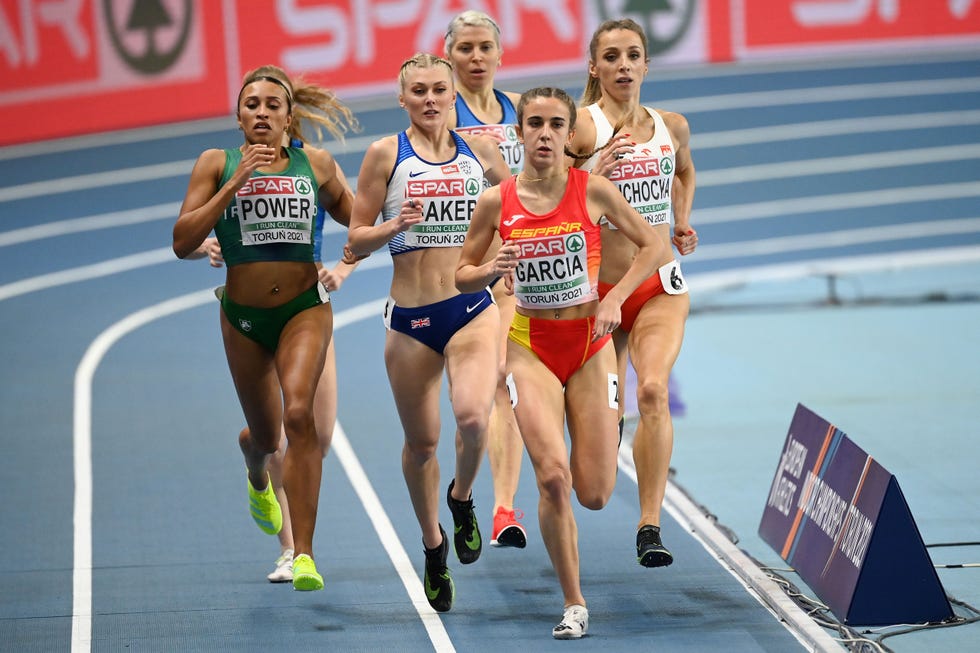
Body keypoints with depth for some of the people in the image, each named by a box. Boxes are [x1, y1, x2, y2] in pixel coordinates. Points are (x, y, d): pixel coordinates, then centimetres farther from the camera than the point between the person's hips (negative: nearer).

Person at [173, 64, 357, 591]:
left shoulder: (316, 164, 1)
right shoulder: (217, 165, -2)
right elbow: (183, 242, -11)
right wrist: (236, 183, -18)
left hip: (304, 308, -1)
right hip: (244, 315, 1)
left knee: (298, 413, -25)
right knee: (264, 435, 15)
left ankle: (303, 554, -24)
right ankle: (257, 475, 57)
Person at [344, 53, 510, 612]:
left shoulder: (480, 150, 5)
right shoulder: (386, 155, -1)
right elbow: (357, 239, 0)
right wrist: (394, 226, -18)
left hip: (472, 308, 0)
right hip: (411, 316, 0)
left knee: (474, 417, -24)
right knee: (421, 442, 8)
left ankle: (463, 501, 8)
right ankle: (434, 546, 32)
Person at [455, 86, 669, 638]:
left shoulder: (593, 190, -5)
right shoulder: (497, 202, -3)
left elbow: (653, 246, 4)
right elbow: (463, 276, 7)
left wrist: (614, 300, -9)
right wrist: (491, 269, -15)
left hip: (589, 344, 0)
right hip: (531, 346, 0)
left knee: (595, 494, -2)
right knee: (553, 478, -19)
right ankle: (574, 604, -4)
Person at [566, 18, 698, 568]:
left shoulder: (672, 126, 6)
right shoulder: (581, 125, -7)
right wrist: (594, 177, -27)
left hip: (660, 285, 1)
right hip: (597, 289, -1)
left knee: (654, 390, -23)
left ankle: (651, 526, -25)